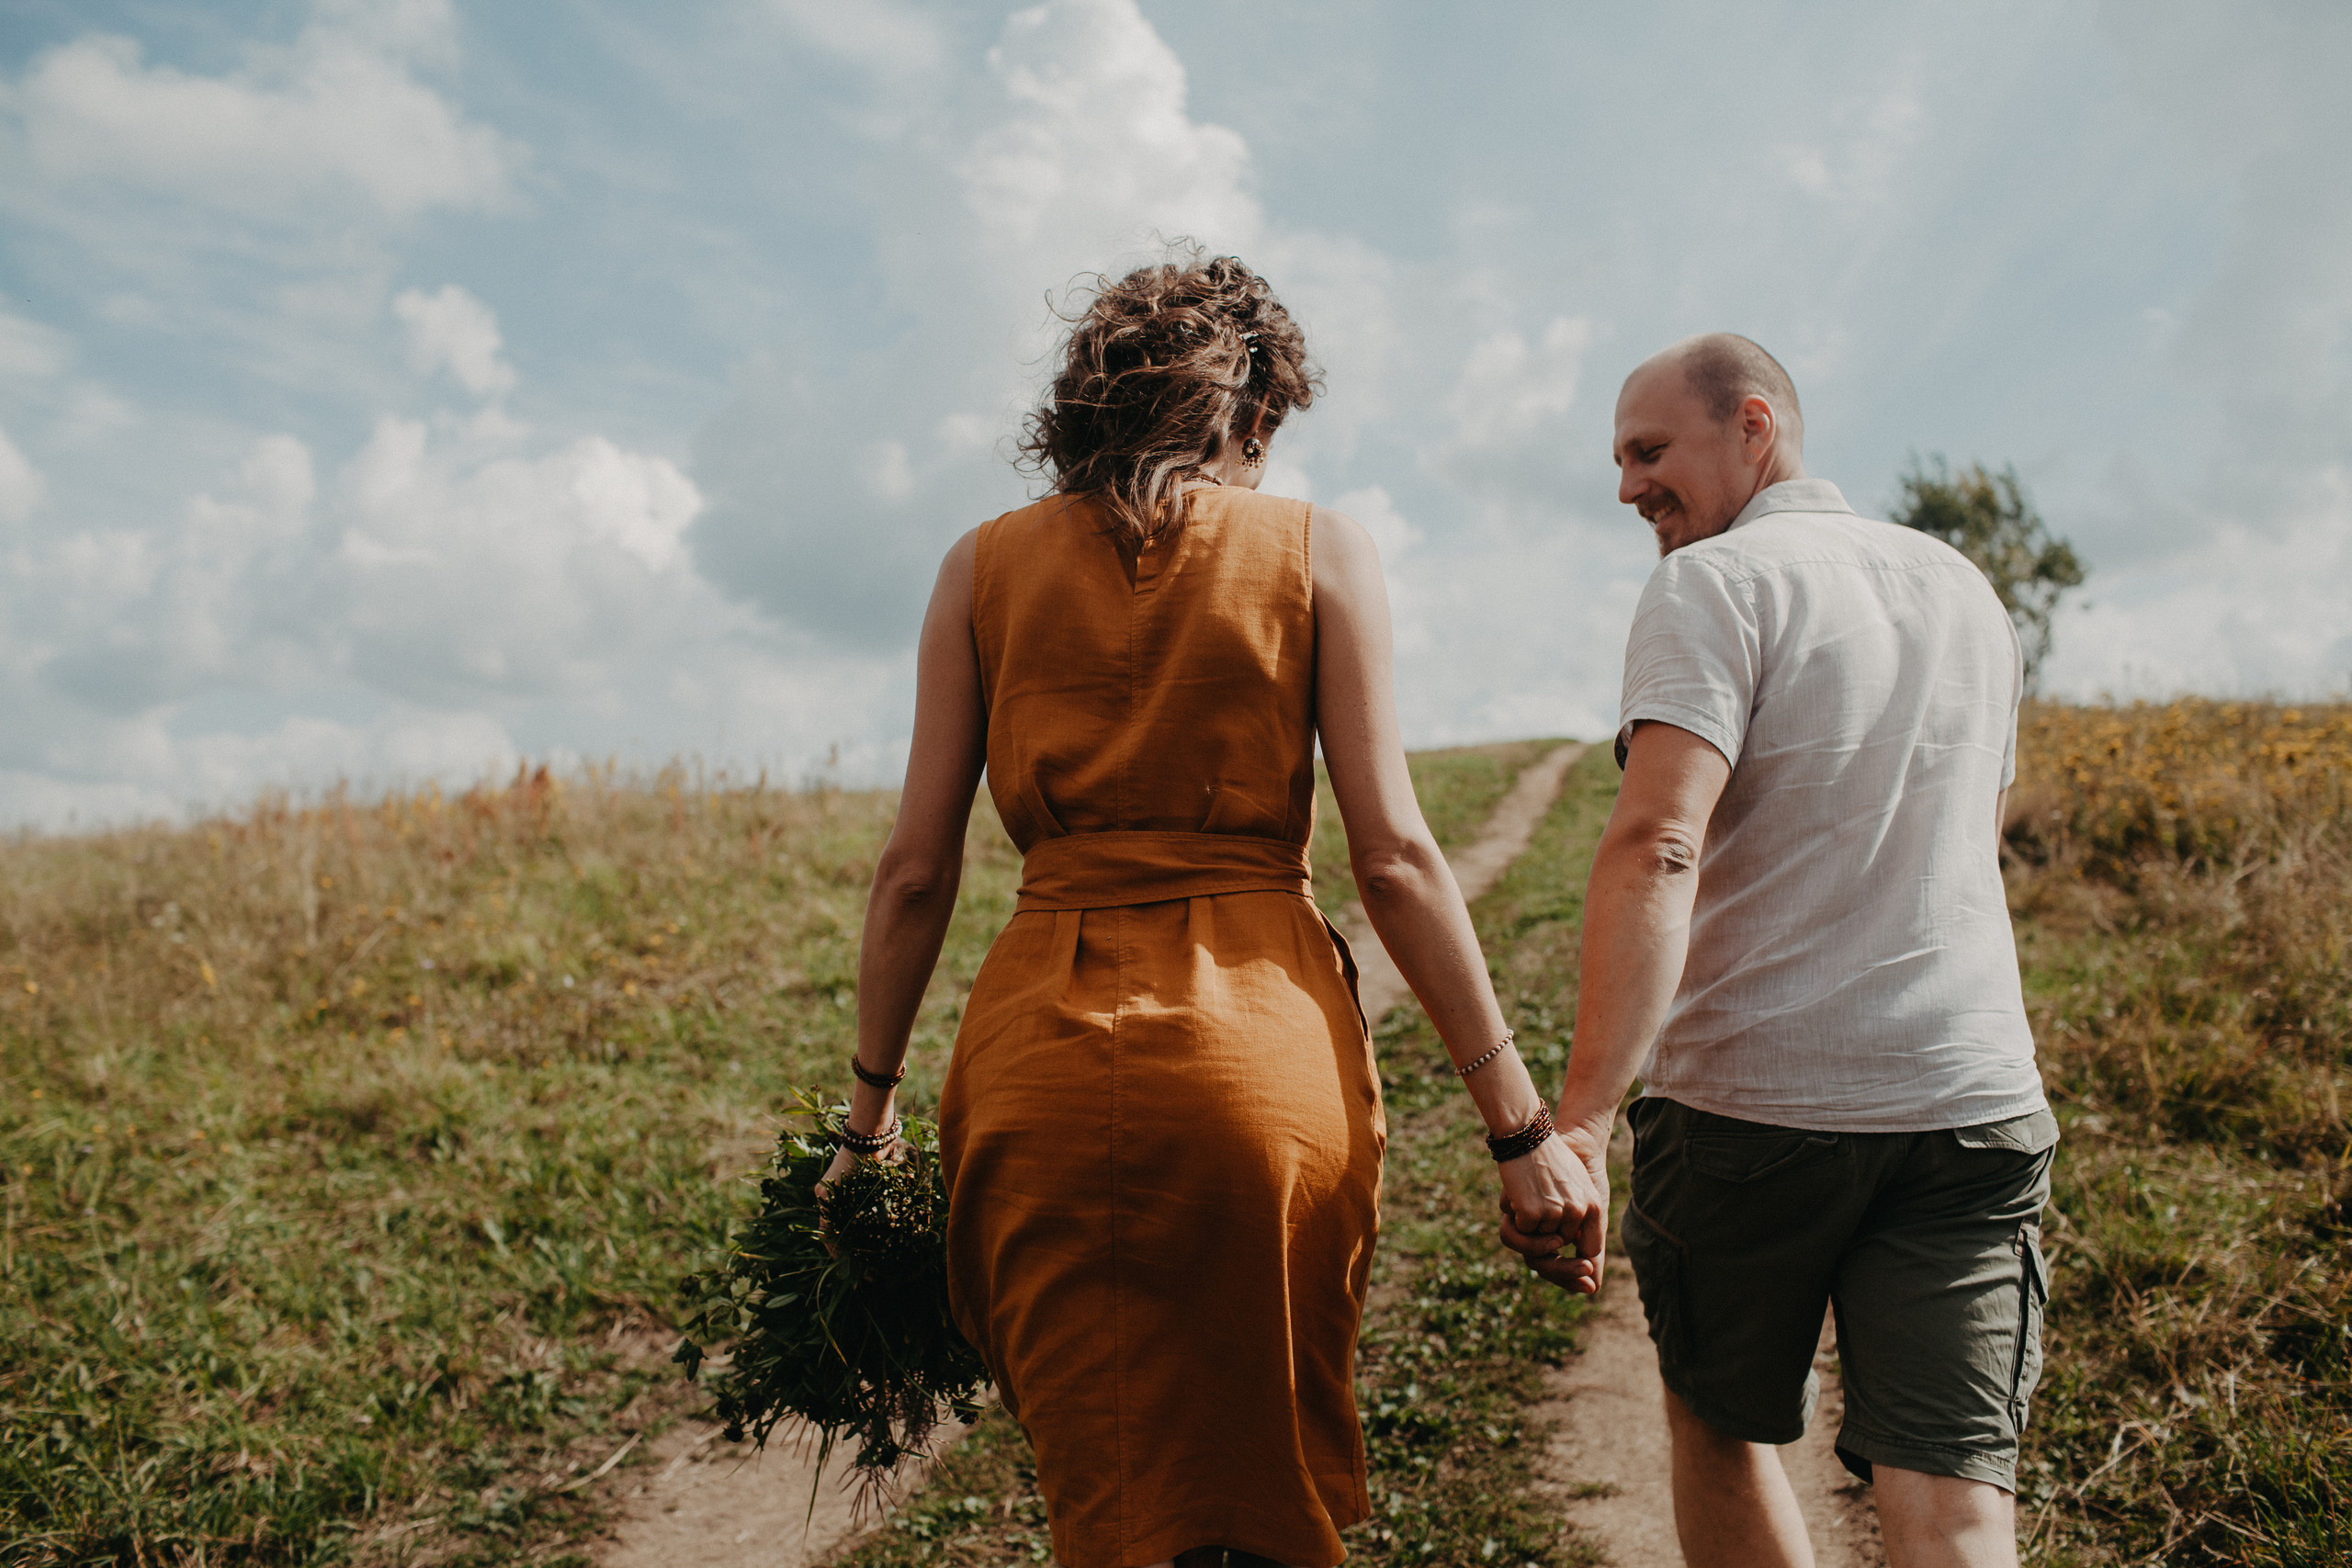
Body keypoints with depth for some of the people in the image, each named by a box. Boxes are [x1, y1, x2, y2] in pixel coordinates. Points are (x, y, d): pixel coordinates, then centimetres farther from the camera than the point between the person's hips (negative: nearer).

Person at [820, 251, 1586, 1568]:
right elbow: (1393, 852, -4)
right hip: (1266, 1051, -1)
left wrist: (872, 1105, 16)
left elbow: (917, 868, 6)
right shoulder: (1321, 551, 3)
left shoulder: (987, 566, 9)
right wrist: (1521, 1117, 1)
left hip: (1045, 1053, 2)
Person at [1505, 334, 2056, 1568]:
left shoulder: (1714, 585, -9)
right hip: (1970, 1098, 5)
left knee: (1721, 1433, 19)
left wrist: (1581, 1120, -30)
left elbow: (1658, 845, -24)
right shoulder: (1965, 591, 13)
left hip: (1749, 1100, -5)